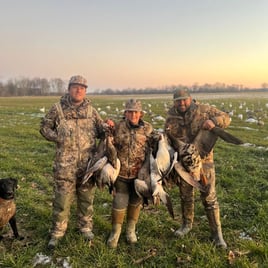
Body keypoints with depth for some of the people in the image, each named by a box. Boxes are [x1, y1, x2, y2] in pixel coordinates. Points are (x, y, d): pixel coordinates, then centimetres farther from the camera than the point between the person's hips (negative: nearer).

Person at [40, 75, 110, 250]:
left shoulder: (91, 110, 6)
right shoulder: (58, 108, 0)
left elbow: (100, 129, 11)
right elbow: (44, 127, 7)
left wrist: (108, 128, -12)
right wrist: (58, 138, -8)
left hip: (88, 162, 2)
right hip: (66, 163, -2)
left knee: (87, 196, 14)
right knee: (63, 197, 4)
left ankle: (86, 227, 33)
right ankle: (57, 232, 22)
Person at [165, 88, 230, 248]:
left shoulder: (204, 110, -8)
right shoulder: (171, 118, 1)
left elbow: (226, 118, -6)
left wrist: (213, 121, -27)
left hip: (204, 160, -3)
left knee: (209, 197, 1)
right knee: (185, 196, 18)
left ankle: (217, 232, 17)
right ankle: (187, 225, 40)